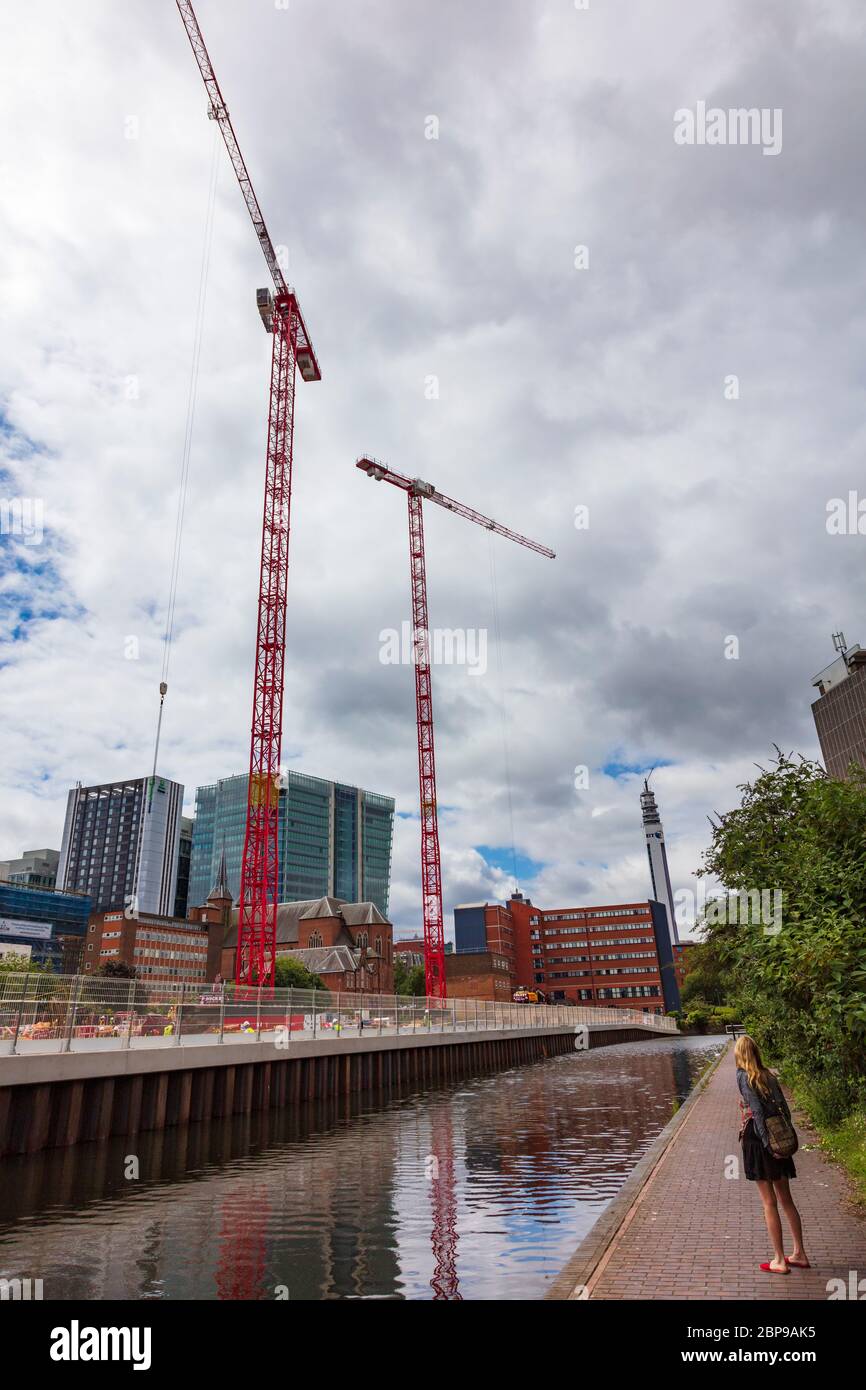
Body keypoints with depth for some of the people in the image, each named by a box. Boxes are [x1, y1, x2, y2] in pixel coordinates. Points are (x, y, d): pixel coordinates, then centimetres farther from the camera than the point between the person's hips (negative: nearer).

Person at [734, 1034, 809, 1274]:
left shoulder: (743, 1076, -11)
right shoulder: (768, 1074, 6)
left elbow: (757, 1110, -18)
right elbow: (784, 1108, 4)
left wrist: (767, 1143, -17)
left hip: (757, 1140, -6)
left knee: (770, 1203, 5)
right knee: (786, 1200, 18)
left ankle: (779, 1261, 13)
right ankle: (799, 1254, 26)